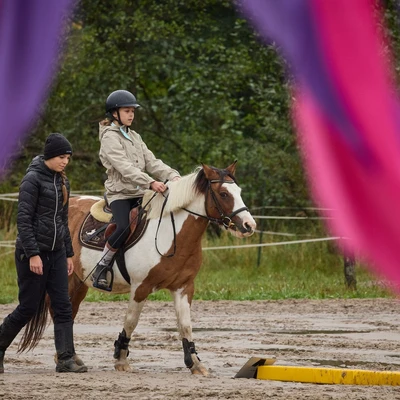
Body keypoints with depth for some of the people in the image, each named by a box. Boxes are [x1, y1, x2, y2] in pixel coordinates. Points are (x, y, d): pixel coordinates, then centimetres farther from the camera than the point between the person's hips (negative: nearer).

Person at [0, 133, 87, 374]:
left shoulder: (62, 182, 12)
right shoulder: (33, 179, -12)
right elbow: (23, 219, -16)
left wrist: (69, 254, 17)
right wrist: (33, 254, -20)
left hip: (56, 252, 7)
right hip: (33, 252, -7)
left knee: (63, 307, -1)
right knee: (29, 308, -1)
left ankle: (66, 359, -3)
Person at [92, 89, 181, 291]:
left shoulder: (135, 137, 18)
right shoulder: (109, 137, -7)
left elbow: (151, 162, 9)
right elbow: (124, 167, -20)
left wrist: (173, 176, -10)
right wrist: (150, 183, -32)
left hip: (139, 193, 8)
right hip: (120, 193, -8)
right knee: (124, 227, -31)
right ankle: (100, 270, -16)